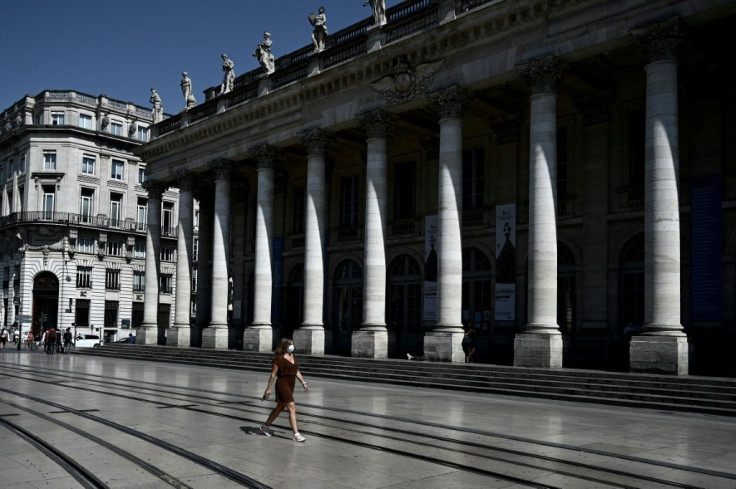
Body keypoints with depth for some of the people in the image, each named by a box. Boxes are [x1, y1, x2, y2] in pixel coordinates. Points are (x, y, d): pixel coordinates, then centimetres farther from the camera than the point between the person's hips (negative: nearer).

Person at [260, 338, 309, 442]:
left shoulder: (293, 357, 9)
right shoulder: (279, 359, -13)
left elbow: (297, 371, 16)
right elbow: (273, 374, -11)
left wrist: (303, 382, 7)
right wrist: (268, 388, -9)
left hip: (290, 386, 8)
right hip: (282, 384, -8)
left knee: (279, 408, 20)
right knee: (292, 409, -13)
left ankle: (265, 426, 37)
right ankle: (296, 435, -12)